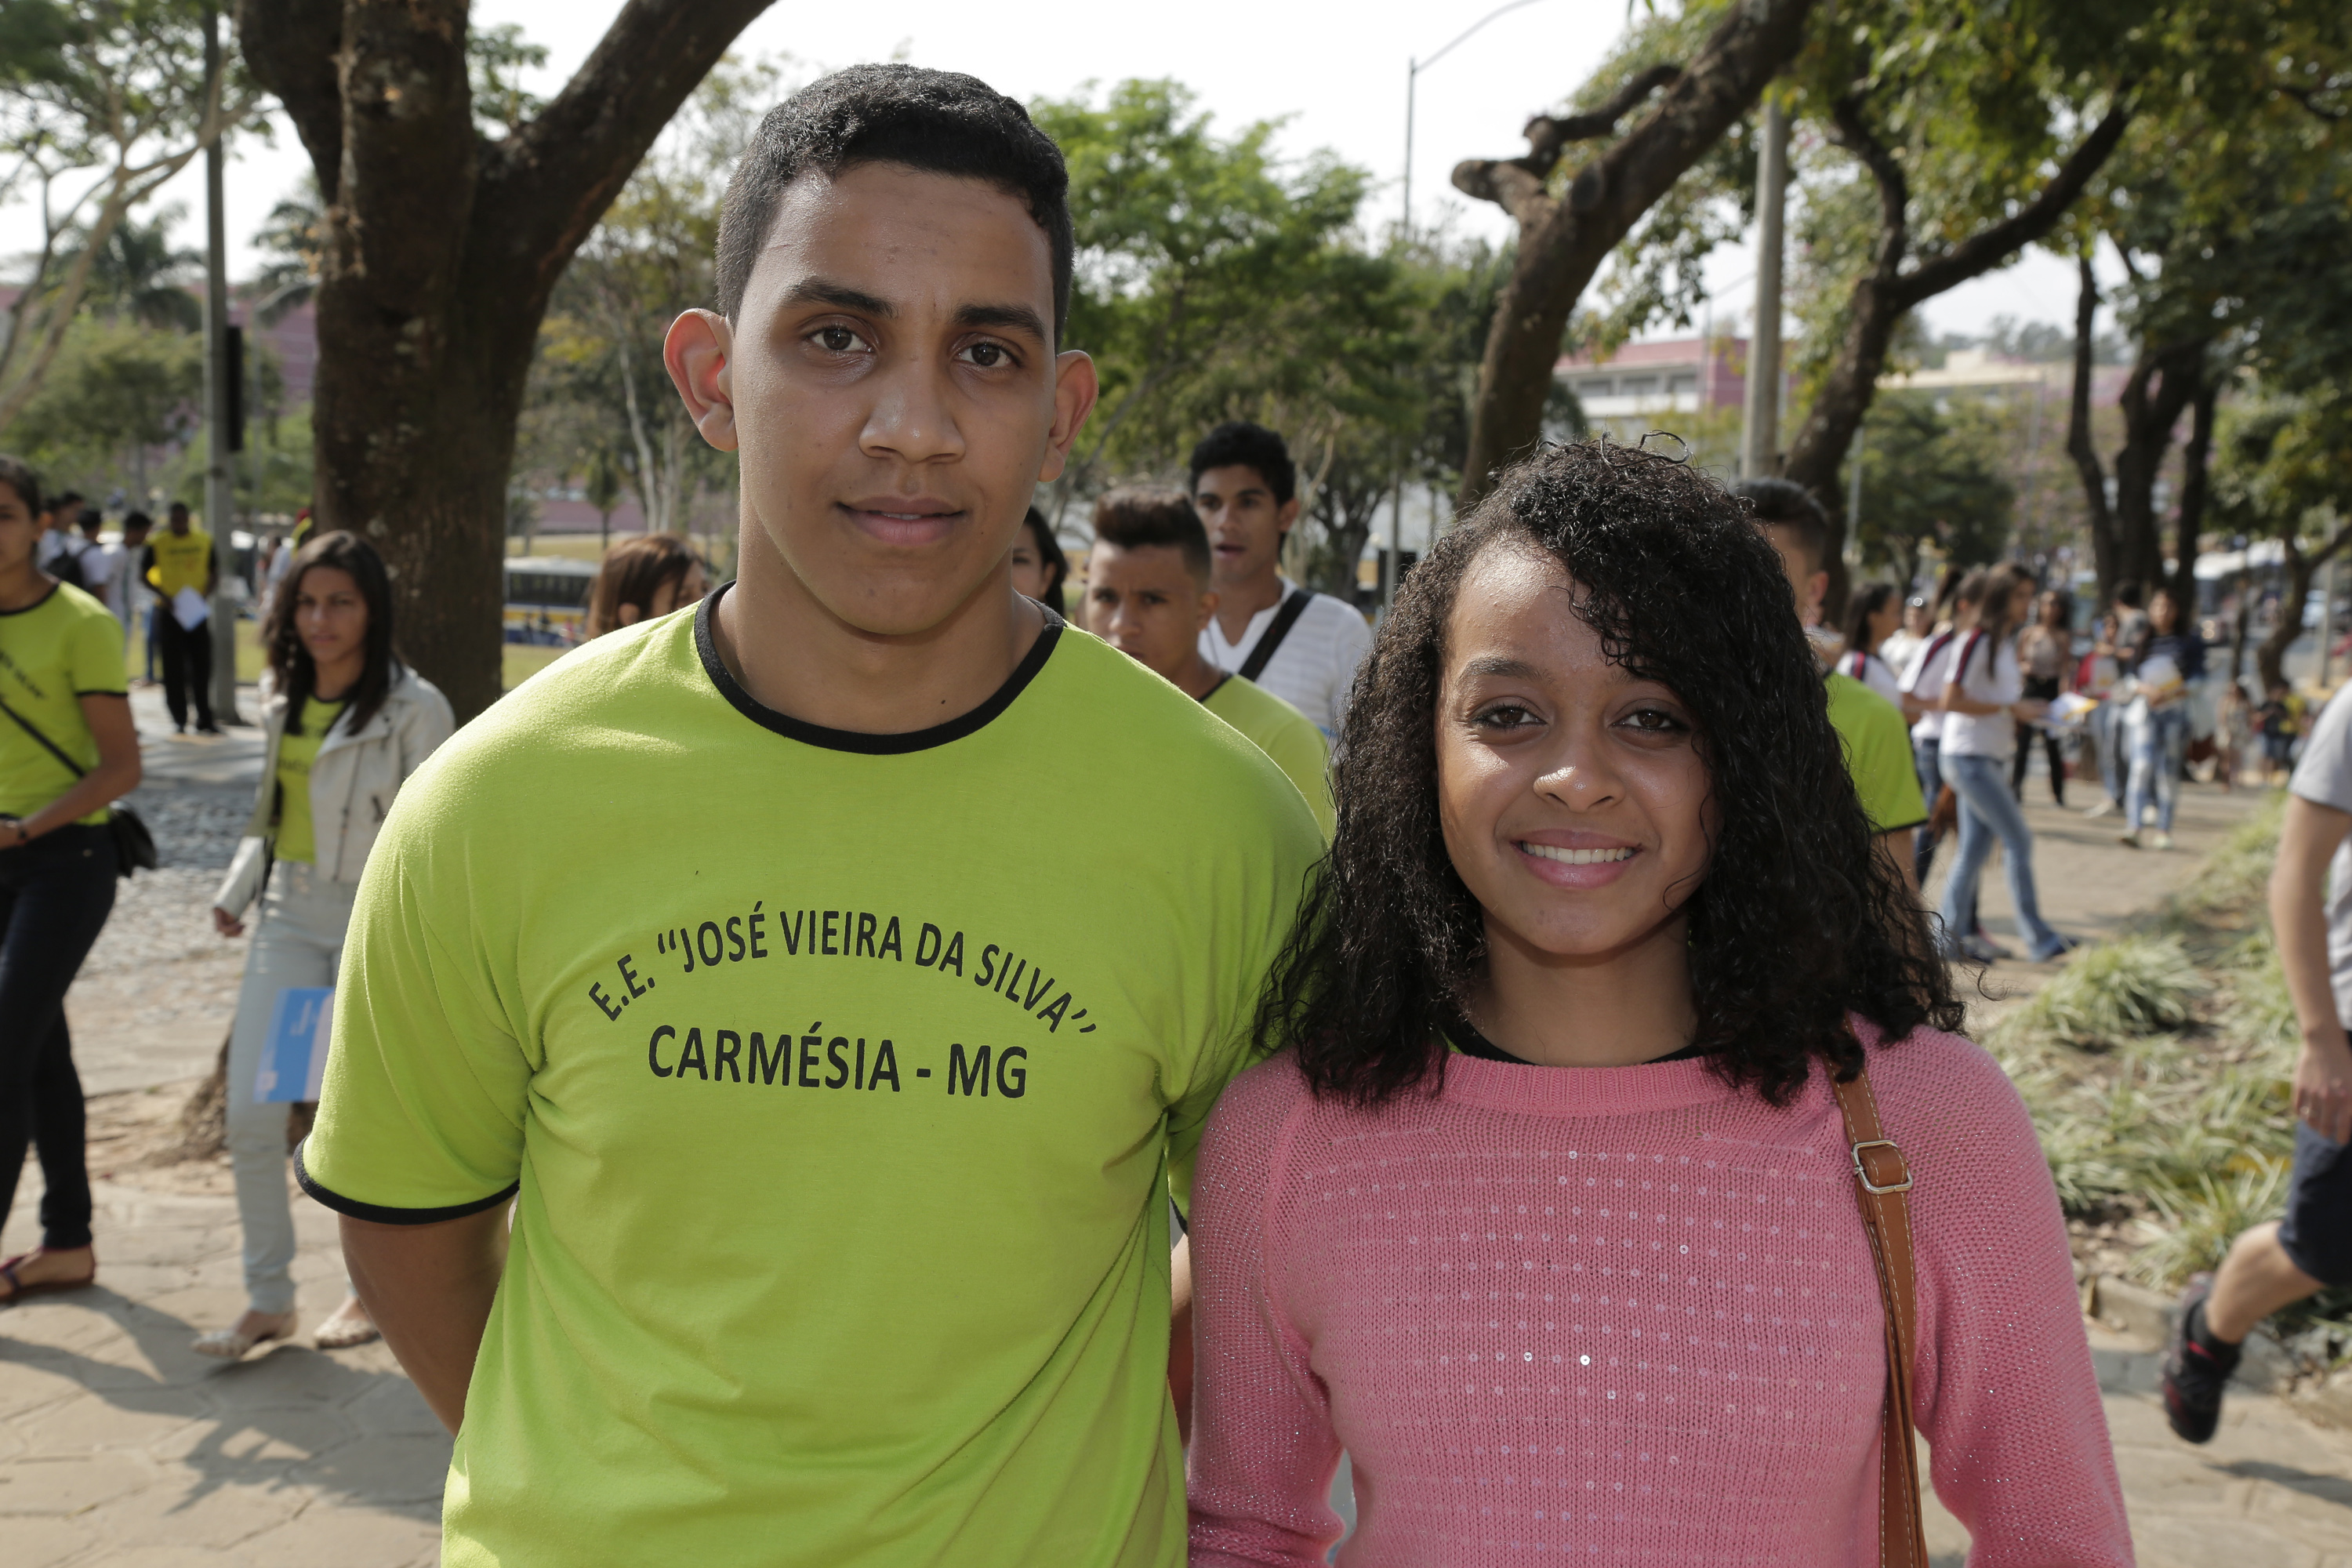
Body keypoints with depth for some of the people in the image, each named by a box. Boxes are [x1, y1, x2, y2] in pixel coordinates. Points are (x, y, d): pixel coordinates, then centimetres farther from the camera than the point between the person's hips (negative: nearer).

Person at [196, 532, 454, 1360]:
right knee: (250, 1115, 0)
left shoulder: (415, 708, -10)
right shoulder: (284, 702, 9)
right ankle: (268, 1299, 16)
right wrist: (236, 889, 11)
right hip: (289, 916, 6)